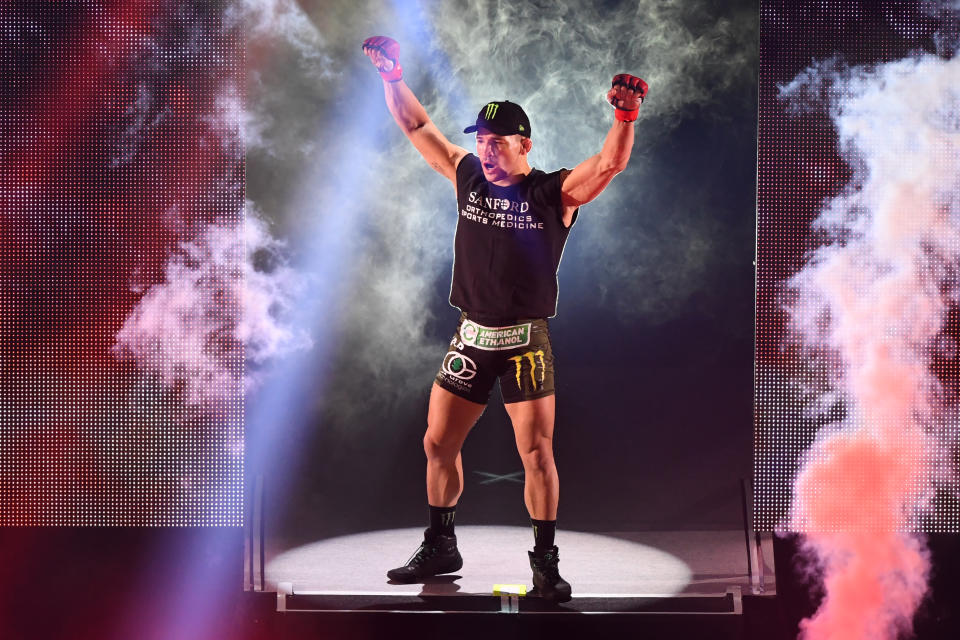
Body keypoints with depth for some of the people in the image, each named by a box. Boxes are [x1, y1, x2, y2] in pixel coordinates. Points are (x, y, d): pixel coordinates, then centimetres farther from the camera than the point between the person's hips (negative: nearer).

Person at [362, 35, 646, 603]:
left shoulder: (554, 193, -7)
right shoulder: (469, 177, 6)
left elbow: (610, 164, -19)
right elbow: (418, 127, 13)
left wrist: (626, 116, -35)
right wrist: (392, 76, 7)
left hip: (526, 343, -5)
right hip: (471, 339, 5)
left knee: (537, 453, -6)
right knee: (438, 443, 9)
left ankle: (546, 562, 6)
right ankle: (440, 548, 25)